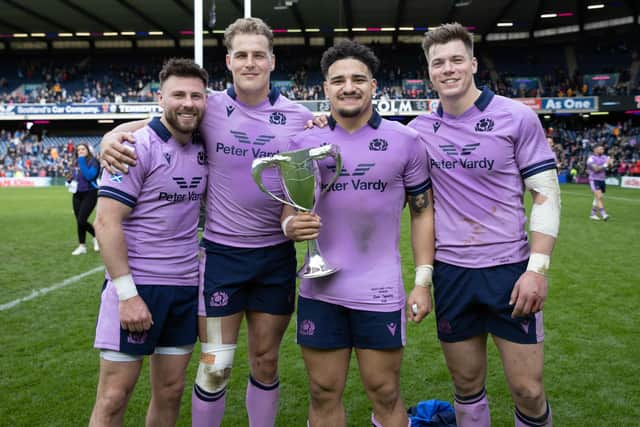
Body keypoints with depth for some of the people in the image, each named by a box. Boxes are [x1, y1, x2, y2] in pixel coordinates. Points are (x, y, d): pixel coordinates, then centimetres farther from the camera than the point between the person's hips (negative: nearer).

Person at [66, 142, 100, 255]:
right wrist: (69, 179, -1)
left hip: (89, 194, -7)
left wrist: (82, 161, -22)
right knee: (79, 221, 8)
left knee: (81, 220, -15)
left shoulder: (93, 162, -8)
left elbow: (89, 176, -24)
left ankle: (97, 236, 8)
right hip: (77, 195, 7)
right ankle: (82, 247, 22)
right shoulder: (76, 163, 11)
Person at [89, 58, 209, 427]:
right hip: (137, 285, -5)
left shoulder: (204, 149, 6)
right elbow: (106, 223, -15)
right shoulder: (137, 147, -11)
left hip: (186, 287, 6)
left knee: (170, 392, 12)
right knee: (115, 396, 2)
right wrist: (127, 293, -19)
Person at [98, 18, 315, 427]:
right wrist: (112, 136, -14)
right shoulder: (208, 107, -2)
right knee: (216, 365, 3)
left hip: (277, 256, 2)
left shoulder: (299, 117, 1)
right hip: (220, 253, -1)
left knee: (266, 361, 13)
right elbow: (146, 125, 7)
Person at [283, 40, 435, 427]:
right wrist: (290, 225, -15)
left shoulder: (405, 141, -1)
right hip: (320, 291, 2)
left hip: (380, 291, -1)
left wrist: (423, 282, -3)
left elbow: (423, 210, 3)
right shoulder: (304, 143, 2)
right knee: (324, 394, 13)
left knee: (385, 395, 11)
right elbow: (290, 206, 10)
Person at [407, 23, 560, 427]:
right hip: (450, 272, 2)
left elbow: (546, 193, -4)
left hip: (510, 268, -2)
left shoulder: (517, 116, -4)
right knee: (467, 386, 12)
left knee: (528, 390, 2)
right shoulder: (419, 129, 3)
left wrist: (538, 268, -12)